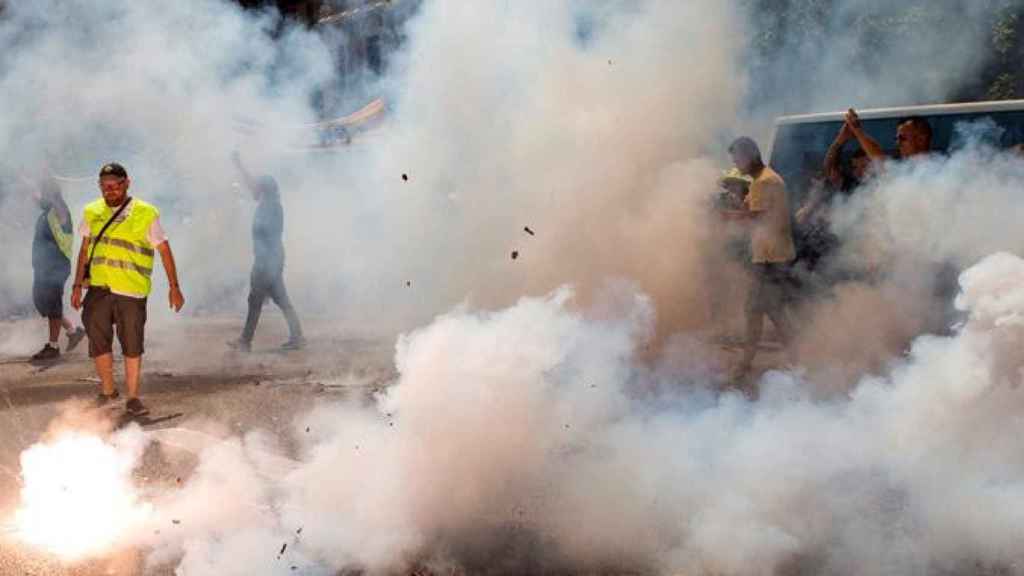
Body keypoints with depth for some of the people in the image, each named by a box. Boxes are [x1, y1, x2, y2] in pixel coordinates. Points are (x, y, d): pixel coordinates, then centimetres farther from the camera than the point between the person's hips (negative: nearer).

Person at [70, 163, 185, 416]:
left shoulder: (145, 214, -4)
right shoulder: (91, 212, 7)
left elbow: (164, 250, 0)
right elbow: (85, 250, 15)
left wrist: (174, 287, -2)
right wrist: (77, 286, 12)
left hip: (132, 290, -3)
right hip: (99, 288, 3)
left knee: (132, 346, 3)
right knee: (98, 342, 5)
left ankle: (132, 397, 13)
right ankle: (107, 392, 20)